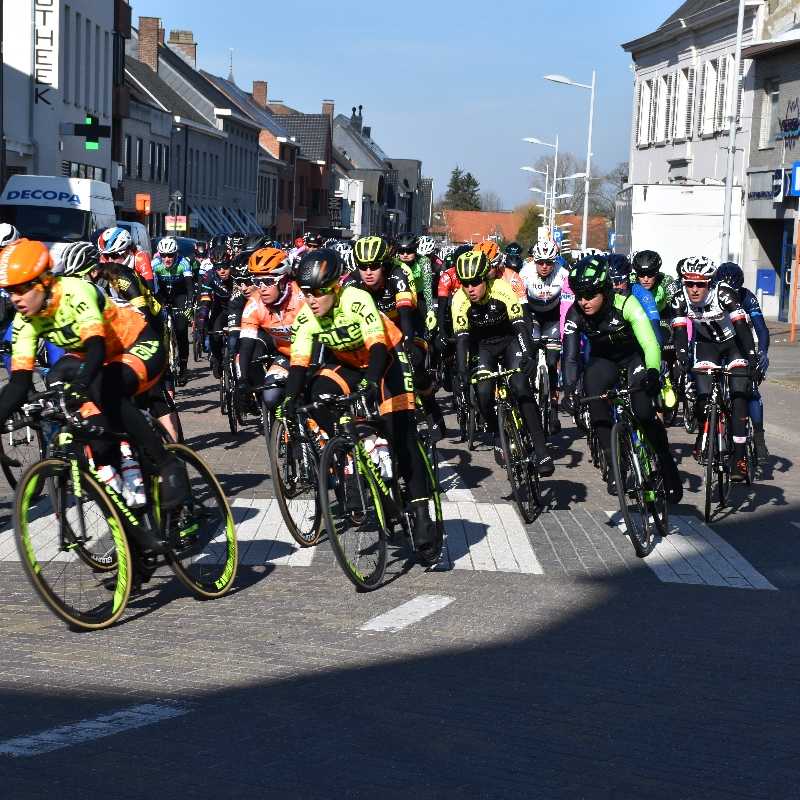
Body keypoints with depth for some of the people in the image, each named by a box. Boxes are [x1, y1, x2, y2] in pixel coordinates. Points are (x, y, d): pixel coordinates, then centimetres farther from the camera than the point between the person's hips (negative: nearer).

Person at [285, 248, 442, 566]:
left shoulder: (356, 300, -30)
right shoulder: (306, 317, -15)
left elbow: (378, 345, -38)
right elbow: (299, 361, -18)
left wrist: (372, 380, -53)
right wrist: (291, 398, -32)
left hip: (388, 359, -5)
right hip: (349, 364, 5)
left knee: (401, 436, -15)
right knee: (320, 393, -24)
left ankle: (421, 516, -14)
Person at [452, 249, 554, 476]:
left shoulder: (502, 289, -28)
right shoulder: (460, 299, -22)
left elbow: (520, 325, -32)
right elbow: (461, 337, -23)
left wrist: (529, 356, -45)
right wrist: (462, 371, -35)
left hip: (510, 340, -2)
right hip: (483, 346, 2)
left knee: (520, 387, -23)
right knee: (483, 392, -19)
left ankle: (541, 451, -22)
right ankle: (499, 438, 9)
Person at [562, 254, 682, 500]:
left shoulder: (626, 304, -31)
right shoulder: (575, 314, -22)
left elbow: (650, 344, -38)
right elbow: (570, 356, -24)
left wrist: (653, 373, -56)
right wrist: (568, 389, -39)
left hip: (634, 357, -3)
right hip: (602, 360, 3)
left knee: (644, 410, -22)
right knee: (595, 403, -24)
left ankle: (668, 466, -2)